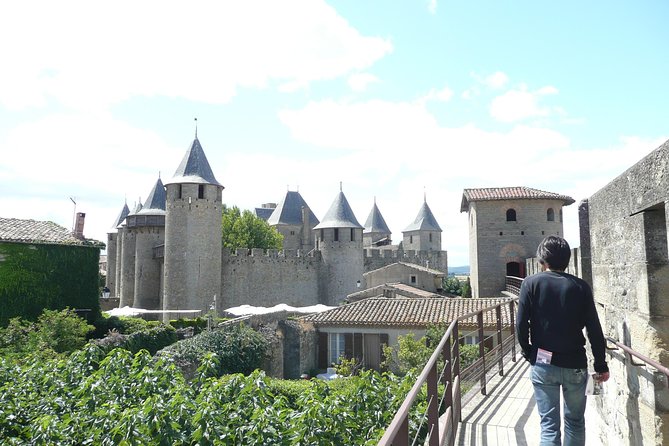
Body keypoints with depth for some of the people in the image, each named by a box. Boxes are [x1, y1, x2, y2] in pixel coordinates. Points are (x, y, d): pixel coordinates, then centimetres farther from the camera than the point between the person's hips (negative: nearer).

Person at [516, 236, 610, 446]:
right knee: (575, 421, 18)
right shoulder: (580, 286, -2)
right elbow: (594, 330, -1)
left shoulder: (531, 283, -5)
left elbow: (521, 324, -8)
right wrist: (601, 365, 7)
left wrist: (528, 352, 7)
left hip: (543, 364, -1)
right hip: (575, 365, 1)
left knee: (549, 424, 5)